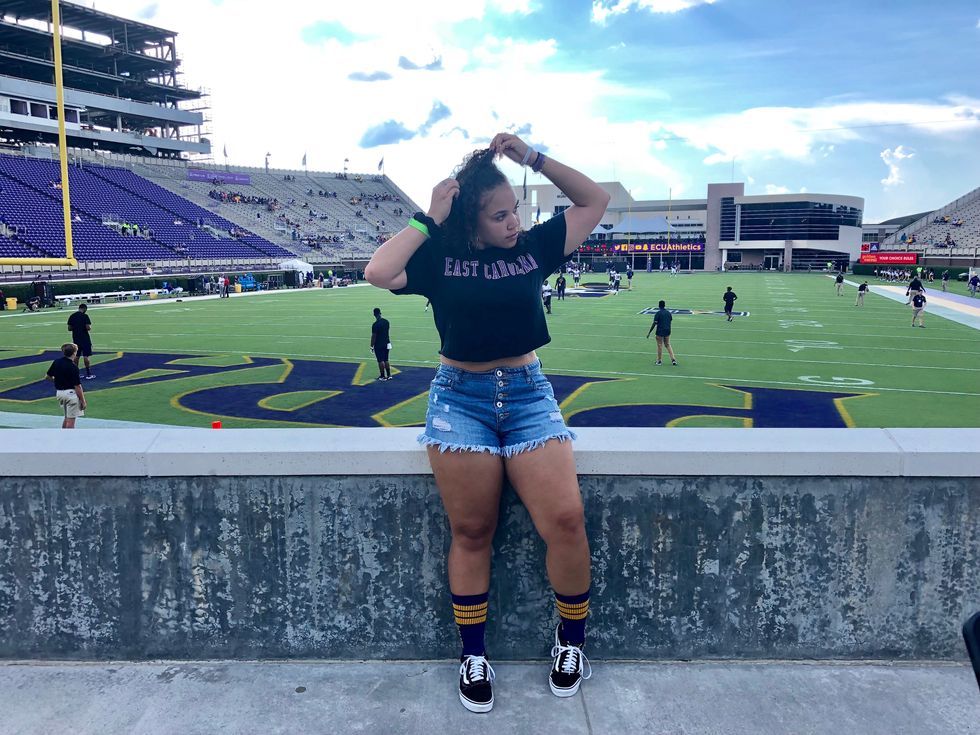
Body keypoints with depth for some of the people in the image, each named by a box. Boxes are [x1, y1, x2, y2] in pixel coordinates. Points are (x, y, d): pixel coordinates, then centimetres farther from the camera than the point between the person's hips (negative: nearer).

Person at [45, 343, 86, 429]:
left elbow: (47, 377, 12)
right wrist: (83, 401, -11)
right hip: (71, 393, -7)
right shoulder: (73, 367, -18)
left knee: (67, 417, 23)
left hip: (59, 392, 8)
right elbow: (77, 386, -17)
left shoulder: (56, 362, 2)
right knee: (71, 419, -1)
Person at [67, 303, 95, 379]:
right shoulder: (85, 316, -13)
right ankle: (88, 374, -1)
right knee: (86, 356, -2)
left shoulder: (72, 316, 5)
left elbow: (69, 328, 6)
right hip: (84, 338, -6)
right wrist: (89, 328, 2)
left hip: (75, 339, 6)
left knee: (76, 356, 12)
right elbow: (88, 327, -19)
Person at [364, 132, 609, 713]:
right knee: (472, 533, -1)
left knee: (566, 520, -14)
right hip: (461, 399, -1)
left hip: (528, 394, 1)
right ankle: (473, 656, 19)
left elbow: (595, 200, 11)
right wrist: (429, 220, -8)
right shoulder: (440, 258, 2)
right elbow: (378, 272, -14)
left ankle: (572, 641, 11)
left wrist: (532, 157, 2)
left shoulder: (533, 248, 7)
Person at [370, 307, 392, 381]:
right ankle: (389, 375, 19)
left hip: (378, 345, -6)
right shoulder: (386, 321, 1)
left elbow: (373, 336, -15)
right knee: (386, 360, 15)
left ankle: (383, 376, 8)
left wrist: (372, 346, -6)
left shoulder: (375, 325, -19)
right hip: (386, 344, 6)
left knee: (381, 361, 2)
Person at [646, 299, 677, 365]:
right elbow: (670, 321, 12)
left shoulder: (658, 313, -13)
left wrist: (649, 332, -10)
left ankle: (659, 361, 13)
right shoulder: (669, 313, 5)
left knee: (660, 346, 5)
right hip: (667, 331, 5)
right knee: (668, 345, 15)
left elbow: (654, 324, -15)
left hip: (660, 332, -5)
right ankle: (673, 359, 7)